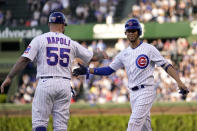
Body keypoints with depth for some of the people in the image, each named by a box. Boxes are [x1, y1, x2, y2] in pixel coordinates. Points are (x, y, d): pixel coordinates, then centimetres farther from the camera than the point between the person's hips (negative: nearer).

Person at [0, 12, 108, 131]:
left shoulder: (39, 39, 2)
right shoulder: (71, 43, 12)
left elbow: (24, 60, -6)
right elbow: (92, 57, 19)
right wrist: (102, 54, 42)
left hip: (45, 83, -3)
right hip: (65, 84, 3)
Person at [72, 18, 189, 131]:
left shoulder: (149, 49, -4)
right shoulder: (124, 53, 13)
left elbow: (166, 65, -8)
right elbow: (109, 70, 14)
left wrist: (179, 82, -20)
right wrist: (87, 70, 4)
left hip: (146, 91, -6)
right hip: (133, 94, 6)